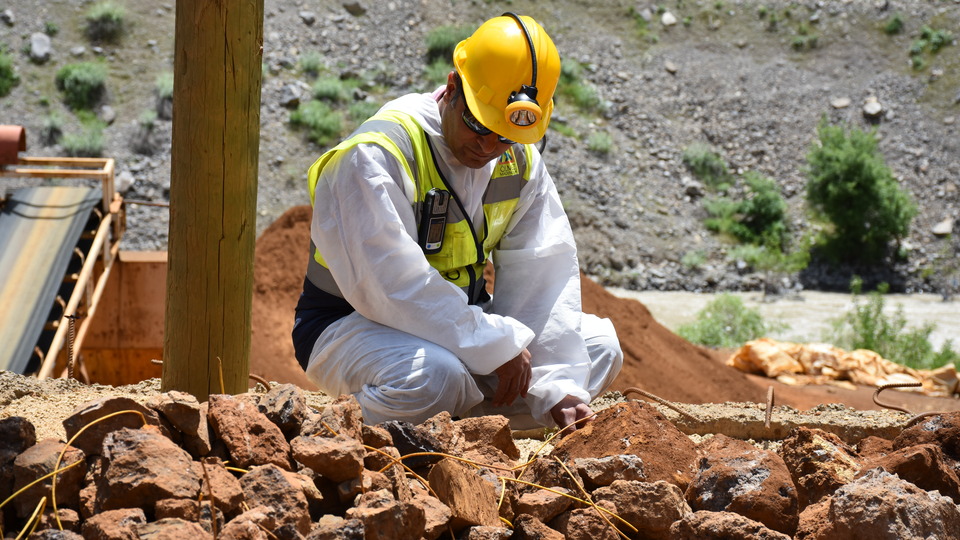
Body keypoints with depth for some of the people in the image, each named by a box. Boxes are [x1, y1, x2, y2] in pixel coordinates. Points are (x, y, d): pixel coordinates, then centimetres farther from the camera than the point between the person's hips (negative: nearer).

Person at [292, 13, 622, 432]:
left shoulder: (520, 160, -1)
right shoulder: (375, 157, -24)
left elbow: (542, 278, -4)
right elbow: (390, 286, -31)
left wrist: (560, 387, -14)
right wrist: (497, 346, -28)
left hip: (462, 322, 7)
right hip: (356, 327, -7)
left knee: (598, 346, -3)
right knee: (434, 375, -39)